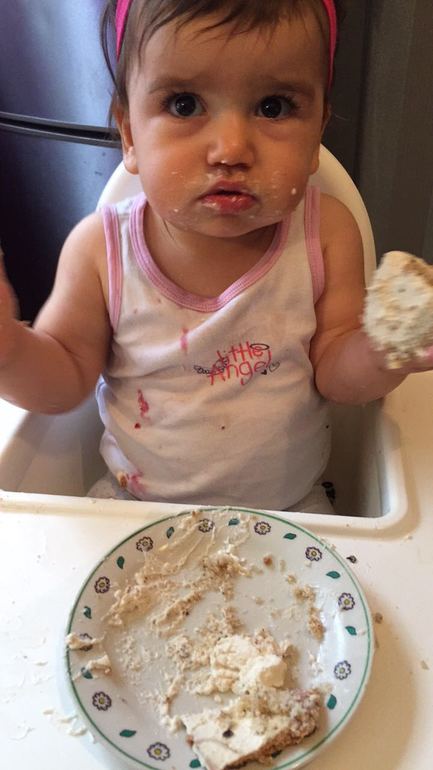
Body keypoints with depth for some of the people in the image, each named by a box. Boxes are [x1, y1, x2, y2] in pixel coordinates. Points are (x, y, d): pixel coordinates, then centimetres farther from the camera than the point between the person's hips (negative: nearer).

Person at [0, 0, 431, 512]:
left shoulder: (327, 232, -15)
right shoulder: (100, 249, -16)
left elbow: (333, 373, -10)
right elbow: (66, 379, -7)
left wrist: (386, 353, -31)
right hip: (137, 503, 0)